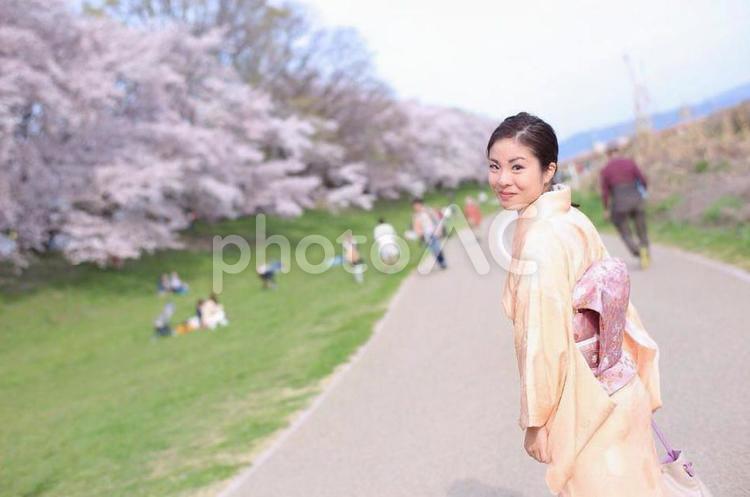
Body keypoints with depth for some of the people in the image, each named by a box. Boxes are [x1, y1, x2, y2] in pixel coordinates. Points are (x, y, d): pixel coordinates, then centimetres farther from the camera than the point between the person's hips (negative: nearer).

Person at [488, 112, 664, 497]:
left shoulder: (539, 238, -24)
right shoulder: (574, 219, 2)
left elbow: (545, 339, -24)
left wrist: (535, 420, -14)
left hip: (588, 403, -8)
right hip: (616, 389, 8)